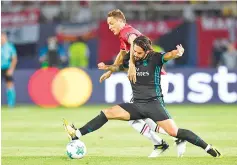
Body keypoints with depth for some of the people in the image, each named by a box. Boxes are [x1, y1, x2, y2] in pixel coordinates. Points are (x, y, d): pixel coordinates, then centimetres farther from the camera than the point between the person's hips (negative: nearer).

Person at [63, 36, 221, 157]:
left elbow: (168, 55, -29)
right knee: (107, 113, -9)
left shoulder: (155, 58, -9)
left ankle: (208, 148, -7)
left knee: (174, 132, -18)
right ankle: (76, 134, -11)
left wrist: (178, 53, -52)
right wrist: (108, 67, 8)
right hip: (137, 105, 5)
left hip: (154, 103, -5)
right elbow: (119, 67, 28)